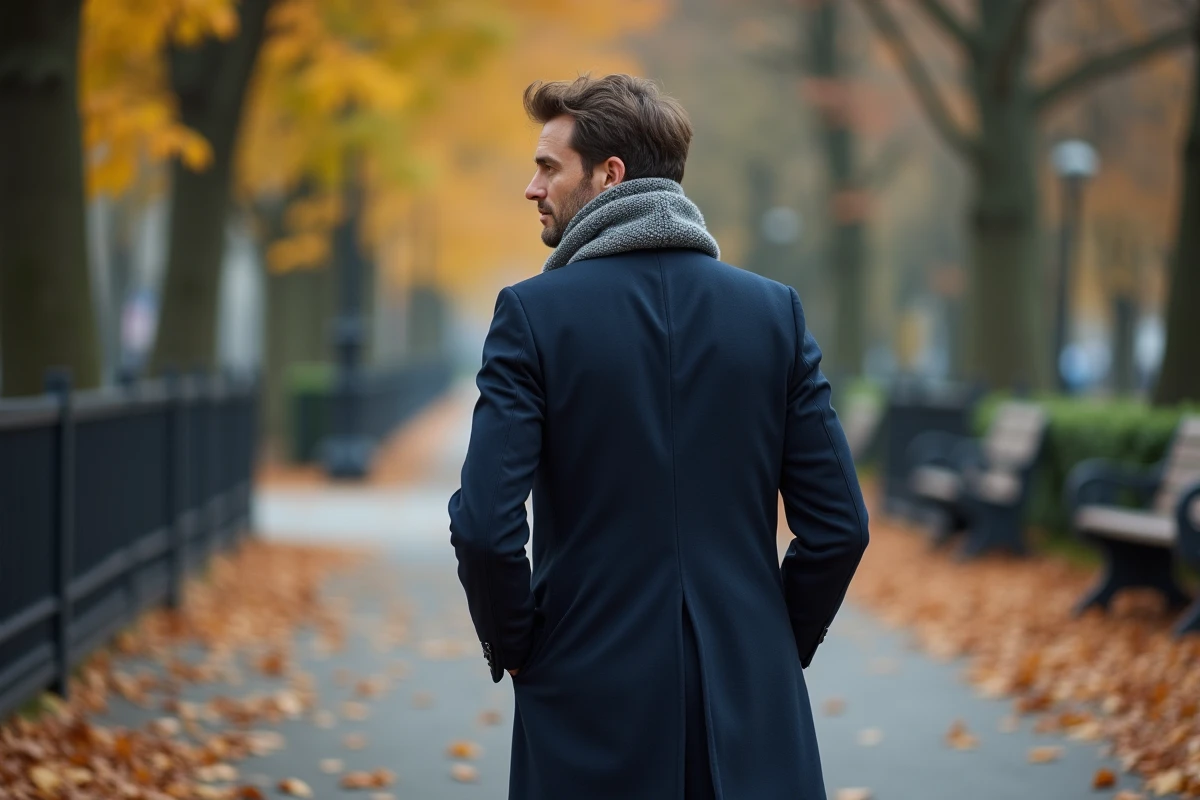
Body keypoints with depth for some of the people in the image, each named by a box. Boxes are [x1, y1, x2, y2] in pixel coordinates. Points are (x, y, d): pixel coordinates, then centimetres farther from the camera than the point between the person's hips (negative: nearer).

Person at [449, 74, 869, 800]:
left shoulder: (534, 312, -6)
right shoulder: (775, 310, 2)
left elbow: (485, 526, -13)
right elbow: (840, 525, 0)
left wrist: (512, 646, 4)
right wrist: (781, 645, 13)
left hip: (591, 704, -2)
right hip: (750, 705, 2)